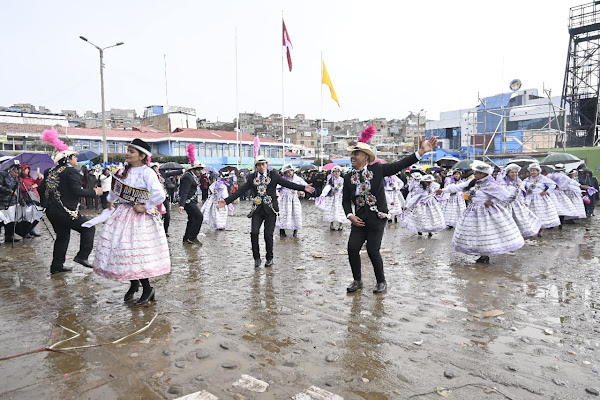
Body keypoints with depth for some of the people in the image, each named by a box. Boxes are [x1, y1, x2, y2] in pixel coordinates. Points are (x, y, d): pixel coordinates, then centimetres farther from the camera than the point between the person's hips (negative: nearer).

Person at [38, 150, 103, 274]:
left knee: (62, 237, 18)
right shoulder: (71, 171, -13)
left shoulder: (51, 171, 12)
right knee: (89, 228, 4)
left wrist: (46, 202, 31)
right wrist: (94, 192, -10)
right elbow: (77, 191, -21)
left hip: (51, 211, 9)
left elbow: (41, 189, 16)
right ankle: (82, 256, -3)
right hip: (66, 212, -8)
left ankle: (56, 266, 22)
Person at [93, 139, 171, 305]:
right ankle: (133, 284, 28)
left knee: (136, 252, -7)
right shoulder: (125, 171, 8)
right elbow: (116, 188, 29)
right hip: (123, 213, 8)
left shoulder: (147, 172, -17)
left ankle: (147, 288, 9)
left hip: (139, 217, -8)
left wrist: (146, 207, -19)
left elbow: (160, 195, -28)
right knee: (122, 249, 10)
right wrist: (110, 200, 35)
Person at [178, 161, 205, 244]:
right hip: (188, 201, -10)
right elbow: (184, 192, -25)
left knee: (192, 219, 12)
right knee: (199, 216, -13)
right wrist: (181, 205, -31)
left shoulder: (194, 176, 11)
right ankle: (192, 237, -6)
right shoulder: (188, 177, -18)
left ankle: (186, 239, 20)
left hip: (192, 201, 10)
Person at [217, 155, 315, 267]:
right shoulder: (252, 177, 8)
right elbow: (241, 191, 7)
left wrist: (303, 188, -15)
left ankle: (269, 258, 19)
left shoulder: (273, 175, 3)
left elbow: (287, 183, -3)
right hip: (257, 210, 2)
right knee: (254, 233, -10)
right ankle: (257, 258, 8)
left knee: (268, 234, -3)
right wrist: (226, 201, 1)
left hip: (270, 209, -2)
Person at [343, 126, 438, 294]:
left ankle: (381, 282, 20)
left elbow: (400, 165, -9)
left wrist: (421, 151, -18)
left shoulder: (377, 169, -5)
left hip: (377, 218, -4)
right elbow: (346, 200, 10)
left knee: (372, 251, -4)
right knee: (352, 248, -2)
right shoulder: (348, 178, 3)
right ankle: (357, 280, 21)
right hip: (359, 219, 4)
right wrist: (350, 216, -7)